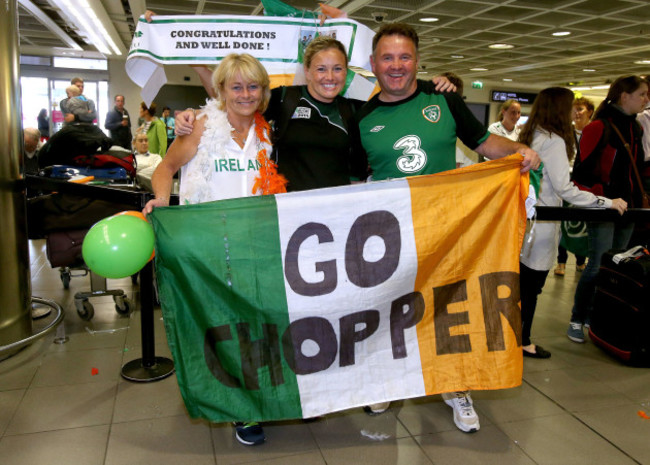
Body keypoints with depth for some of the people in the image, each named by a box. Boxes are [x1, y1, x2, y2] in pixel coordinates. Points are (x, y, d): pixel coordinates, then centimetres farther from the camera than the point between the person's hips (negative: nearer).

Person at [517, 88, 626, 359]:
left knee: (522, 280, 18)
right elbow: (564, 188, -21)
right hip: (540, 223, -9)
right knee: (532, 283, 2)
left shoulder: (529, 135, 10)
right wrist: (607, 202, -17)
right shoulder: (554, 141, -17)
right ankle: (522, 341, 13)